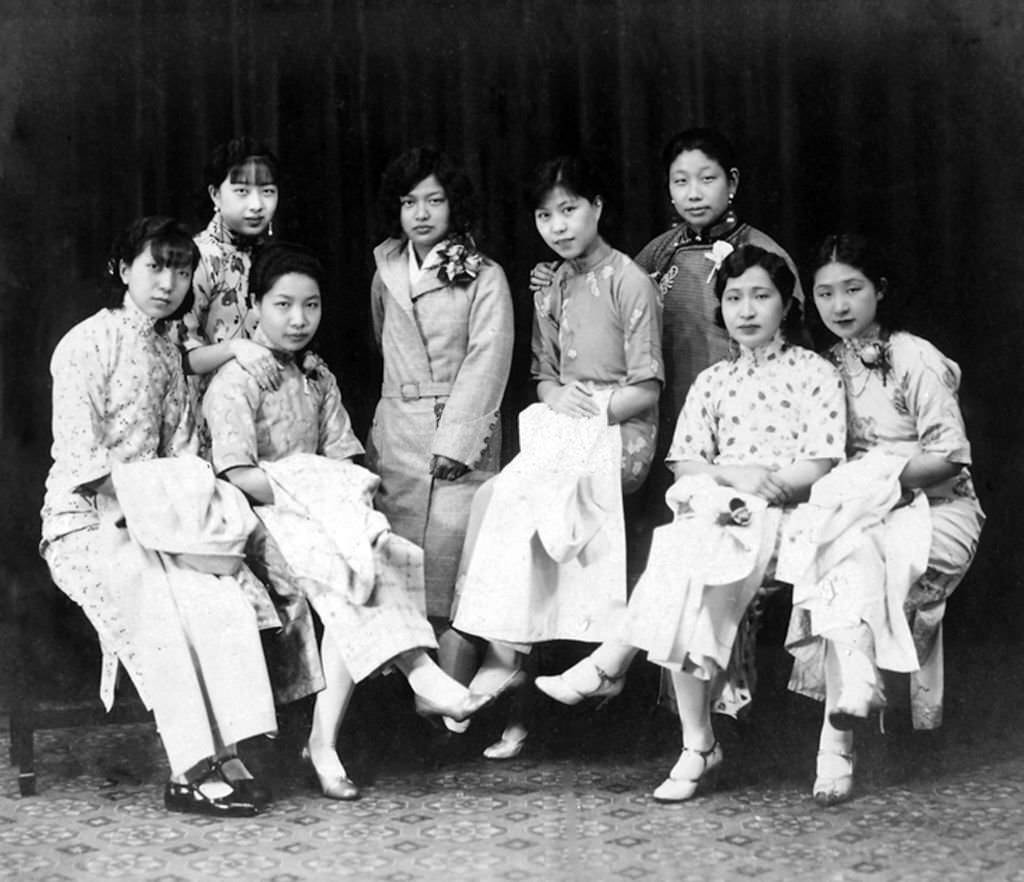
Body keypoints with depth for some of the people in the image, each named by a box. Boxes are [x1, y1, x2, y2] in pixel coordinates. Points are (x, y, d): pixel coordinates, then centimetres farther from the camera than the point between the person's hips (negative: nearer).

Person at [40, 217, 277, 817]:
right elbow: (82, 456, -14)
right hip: (87, 521, -6)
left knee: (225, 598, -25)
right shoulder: (87, 344, -5)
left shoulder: (168, 355, 18)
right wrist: (145, 511, -21)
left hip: (152, 517, 6)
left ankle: (222, 756, -30)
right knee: (159, 602, -34)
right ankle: (193, 768, -33)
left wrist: (193, 508, -5)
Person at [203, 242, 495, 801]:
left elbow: (343, 459, 12)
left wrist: (354, 492, -10)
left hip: (319, 511, 6)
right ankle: (420, 675, -31)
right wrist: (308, 498, -18)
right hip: (258, 522, -6)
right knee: (354, 570, -31)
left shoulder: (318, 379, 18)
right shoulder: (235, 382, -4)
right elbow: (238, 473, -15)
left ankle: (325, 740, -25)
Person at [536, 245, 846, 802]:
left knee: (686, 547, -35)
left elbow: (819, 467, -2)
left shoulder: (814, 374, 8)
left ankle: (609, 665, -29)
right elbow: (683, 462, 10)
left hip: (783, 518, -3)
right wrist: (734, 473, -9)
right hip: (714, 508, 3)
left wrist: (761, 487, -15)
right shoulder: (711, 382, 21)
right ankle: (698, 745, -29)